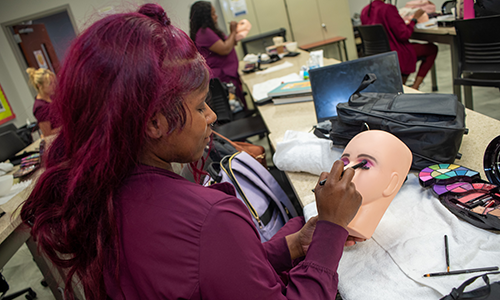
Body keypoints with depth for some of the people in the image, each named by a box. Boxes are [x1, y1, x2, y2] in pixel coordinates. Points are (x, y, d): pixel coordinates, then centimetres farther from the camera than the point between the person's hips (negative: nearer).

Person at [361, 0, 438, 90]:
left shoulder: (364, 11, 1)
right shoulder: (388, 8, -23)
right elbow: (404, 35, -22)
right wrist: (414, 19, -7)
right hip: (395, 55, -8)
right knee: (432, 49, 11)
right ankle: (414, 88, 6)